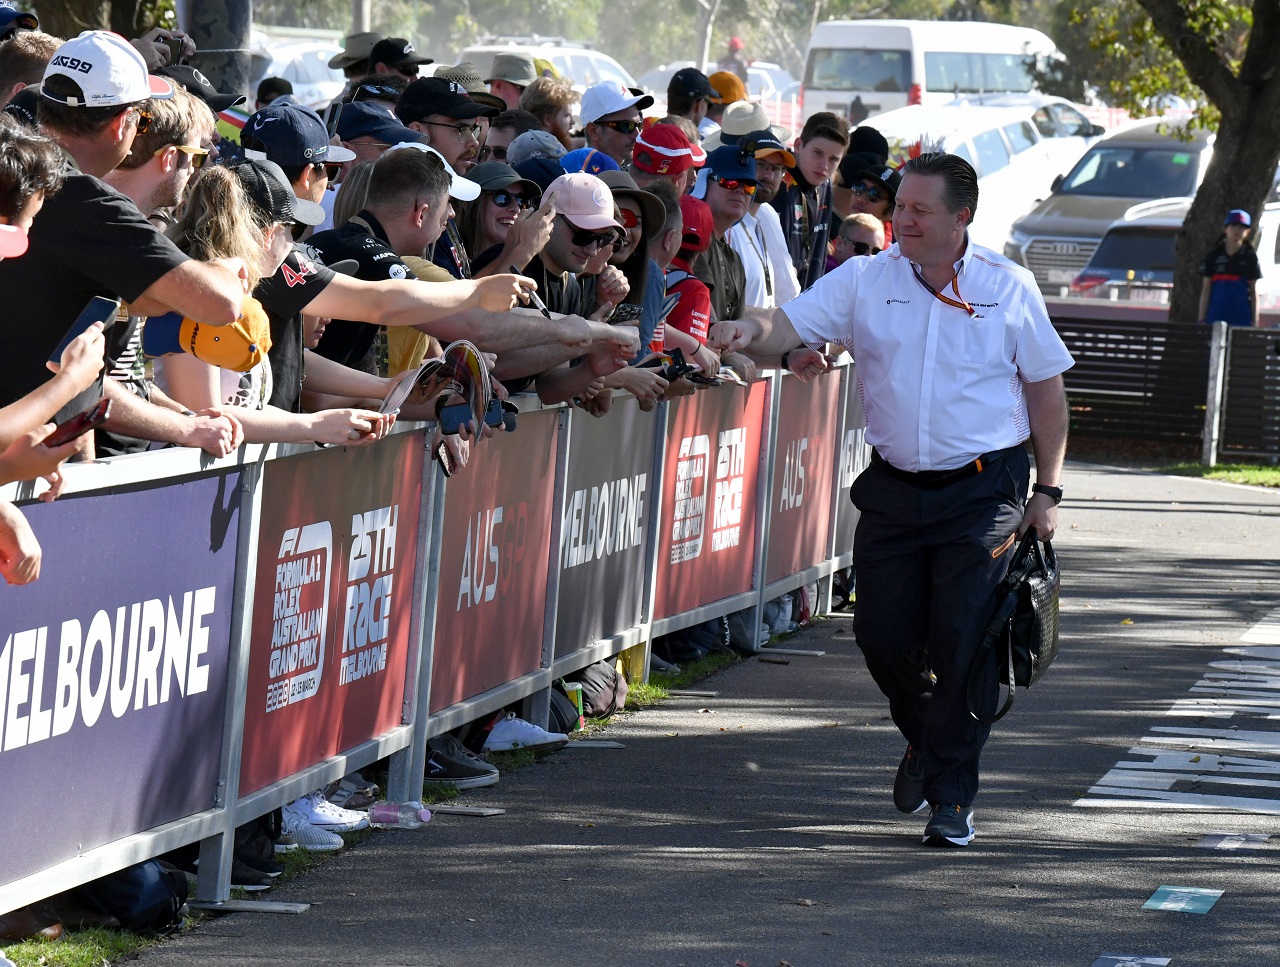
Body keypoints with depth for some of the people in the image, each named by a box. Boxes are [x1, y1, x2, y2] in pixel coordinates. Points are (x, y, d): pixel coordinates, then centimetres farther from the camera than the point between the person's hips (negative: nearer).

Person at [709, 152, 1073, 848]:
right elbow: (790, 326, -8)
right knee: (882, 634, 3)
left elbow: (1046, 390, 6)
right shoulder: (864, 281, 1)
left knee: (962, 644, -8)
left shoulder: (1009, 289, -2)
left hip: (983, 490, -3)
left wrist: (1047, 489, 3)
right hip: (894, 487, 3)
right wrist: (750, 332, -32)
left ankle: (952, 796, 4)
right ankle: (924, 737, 33)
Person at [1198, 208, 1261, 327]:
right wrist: (1202, 319, 2)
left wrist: (1255, 321, 4)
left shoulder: (1249, 256, 6)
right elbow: (1206, 289, 6)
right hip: (1217, 316, 0)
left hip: (1241, 318, 0)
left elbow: (1253, 291, 8)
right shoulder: (1214, 255, 5)